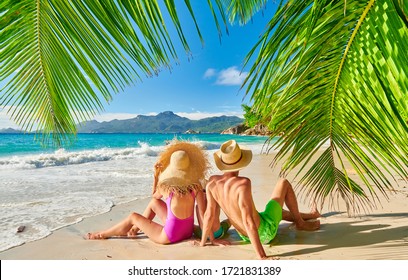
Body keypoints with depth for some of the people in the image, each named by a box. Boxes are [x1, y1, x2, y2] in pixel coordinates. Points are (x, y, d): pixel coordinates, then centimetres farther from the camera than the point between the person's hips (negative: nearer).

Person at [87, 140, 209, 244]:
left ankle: (103, 234, 37)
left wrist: (156, 174, 5)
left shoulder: (166, 188, -16)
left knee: (133, 217, 14)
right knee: (154, 202, 19)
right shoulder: (195, 186, -11)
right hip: (188, 232, 5)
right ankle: (135, 229, 41)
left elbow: (155, 195, 7)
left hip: (169, 237, -5)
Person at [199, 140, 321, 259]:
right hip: (266, 231, -6)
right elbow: (248, 222, -36)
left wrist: (204, 241, 4)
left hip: (246, 237, 6)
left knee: (276, 209, 36)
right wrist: (262, 257, -32)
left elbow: (209, 215, -8)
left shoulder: (212, 181, -15)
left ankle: (307, 216, 59)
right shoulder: (243, 183, -33)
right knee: (284, 183, 9)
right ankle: (300, 223, 28)